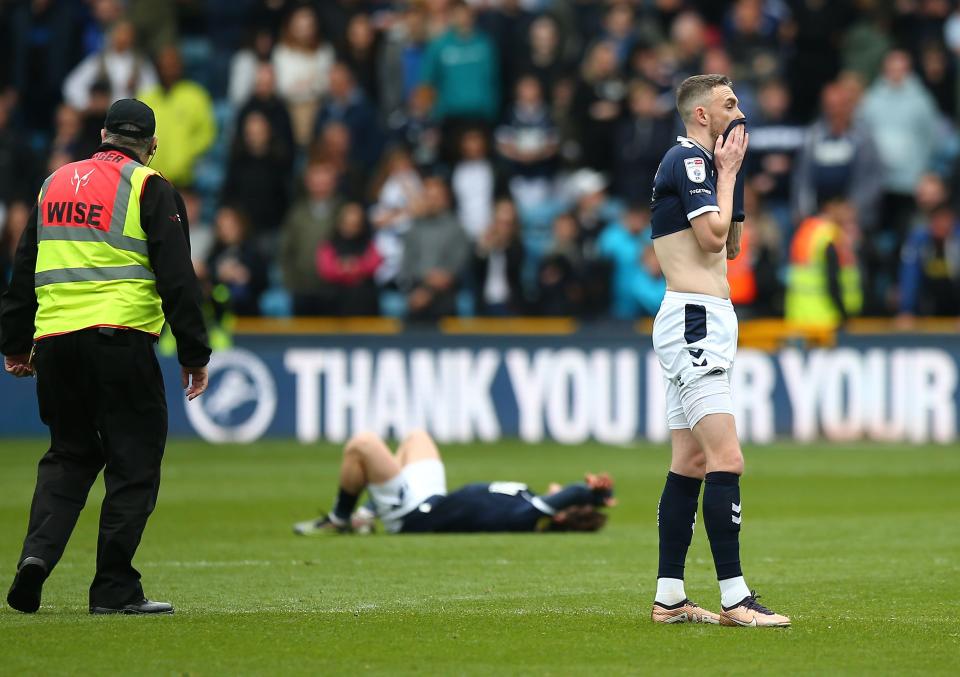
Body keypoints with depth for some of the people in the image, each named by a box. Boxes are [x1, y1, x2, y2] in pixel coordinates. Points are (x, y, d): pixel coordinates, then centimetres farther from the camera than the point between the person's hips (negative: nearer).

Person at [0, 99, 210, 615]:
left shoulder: (55, 182, 18)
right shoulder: (150, 188, 1)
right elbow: (177, 277, -4)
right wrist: (194, 355, 0)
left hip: (54, 340, 5)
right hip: (120, 336, -5)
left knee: (68, 455, 17)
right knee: (133, 462, 1)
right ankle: (115, 589, -2)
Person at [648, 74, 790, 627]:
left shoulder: (699, 163, 20)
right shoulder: (689, 160, -10)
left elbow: (731, 246, 24)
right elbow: (713, 233, -18)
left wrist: (730, 175, 16)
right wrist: (727, 174, -6)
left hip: (705, 324, 11)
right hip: (695, 318, -11)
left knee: (691, 463, 9)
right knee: (726, 461, -16)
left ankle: (670, 597, 10)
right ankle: (735, 598, -19)